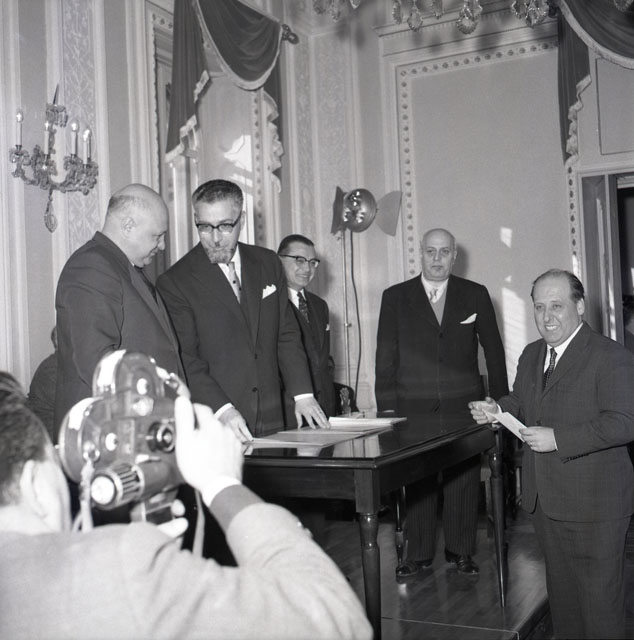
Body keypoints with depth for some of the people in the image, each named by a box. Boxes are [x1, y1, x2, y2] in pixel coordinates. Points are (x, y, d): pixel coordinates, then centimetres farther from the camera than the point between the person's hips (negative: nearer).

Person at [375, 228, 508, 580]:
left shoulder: (476, 295, 7)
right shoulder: (395, 297, 5)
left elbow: (494, 350, 11)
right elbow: (386, 356, 4)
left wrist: (500, 401, 7)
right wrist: (387, 406, -2)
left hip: (463, 406, 1)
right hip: (413, 409, 0)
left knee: (464, 481, 5)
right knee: (417, 485, 4)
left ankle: (461, 551, 22)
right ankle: (419, 555, 17)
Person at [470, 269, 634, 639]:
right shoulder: (532, 355, 11)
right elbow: (521, 401, 24)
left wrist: (557, 439, -25)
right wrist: (497, 411, 1)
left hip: (594, 504, -7)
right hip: (545, 498, 8)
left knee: (600, 595, 4)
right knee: (561, 589, 22)